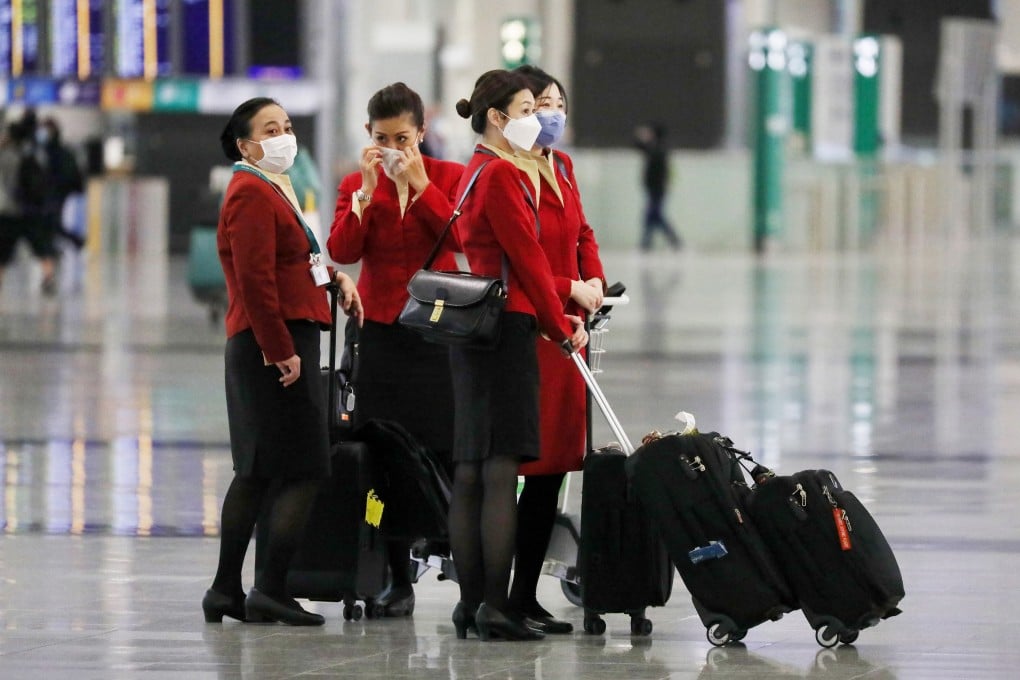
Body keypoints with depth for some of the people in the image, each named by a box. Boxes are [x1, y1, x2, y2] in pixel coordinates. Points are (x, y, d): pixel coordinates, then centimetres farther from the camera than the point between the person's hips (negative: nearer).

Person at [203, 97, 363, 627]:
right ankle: (271, 591, -10)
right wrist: (282, 350, -23)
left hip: (264, 347, 10)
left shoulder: (275, 188, 20)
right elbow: (255, 280, -20)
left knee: (256, 472, 12)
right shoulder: (251, 193, -12)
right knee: (304, 469, -10)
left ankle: (226, 591, 15)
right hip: (275, 344, -10)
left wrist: (332, 277, 13)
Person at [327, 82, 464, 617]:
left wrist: (420, 184, -14)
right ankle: (397, 578, 6)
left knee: (448, 453, -7)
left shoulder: (449, 177, 4)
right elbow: (342, 251, -6)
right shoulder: (357, 185, 9)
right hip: (382, 332, 2)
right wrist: (367, 191, -11)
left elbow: (462, 236, -13)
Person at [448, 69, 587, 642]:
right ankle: (495, 608, -13)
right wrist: (563, 328, -2)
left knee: (470, 471, 8)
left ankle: (471, 603, 10)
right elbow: (527, 258, -11)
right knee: (502, 468, -11)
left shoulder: (478, 172, 20)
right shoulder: (502, 175, -11)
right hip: (507, 329, -10)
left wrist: (562, 312, 13)